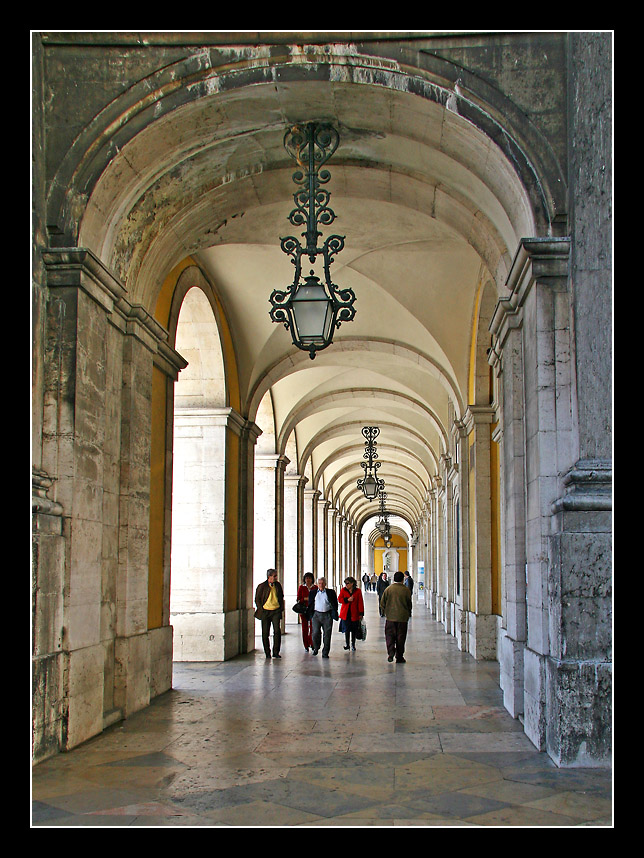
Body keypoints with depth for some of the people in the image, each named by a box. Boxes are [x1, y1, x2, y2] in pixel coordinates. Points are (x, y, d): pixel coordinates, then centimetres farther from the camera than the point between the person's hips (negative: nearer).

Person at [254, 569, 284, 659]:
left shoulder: (278, 585, 8)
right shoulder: (262, 586, -3)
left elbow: (281, 597, 19)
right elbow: (257, 599, 3)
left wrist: (281, 609, 10)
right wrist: (261, 610, -4)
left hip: (276, 611, 2)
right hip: (265, 611, -2)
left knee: (277, 631, -11)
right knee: (265, 633, 3)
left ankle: (276, 652, -3)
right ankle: (267, 653, 15)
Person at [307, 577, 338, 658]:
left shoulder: (331, 592, 5)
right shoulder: (312, 592, 10)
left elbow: (335, 604, 6)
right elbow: (310, 605, 12)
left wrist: (334, 614, -4)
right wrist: (310, 615, 4)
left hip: (327, 615, -1)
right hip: (316, 615, 1)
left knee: (327, 635, 0)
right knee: (315, 633, -7)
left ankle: (325, 653, 9)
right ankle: (316, 648, 19)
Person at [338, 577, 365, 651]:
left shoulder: (357, 591, -1)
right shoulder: (343, 590, 4)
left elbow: (360, 603, -1)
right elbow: (339, 599, -2)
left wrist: (361, 613, -4)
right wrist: (347, 600, -17)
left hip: (354, 614, 0)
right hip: (345, 613, 0)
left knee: (354, 630, 8)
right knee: (346, 629, -4)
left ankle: (353, 645, 20)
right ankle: (347, 644, 9)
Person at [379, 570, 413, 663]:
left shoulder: (388, 589, -2)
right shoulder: (406, 590, -5)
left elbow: (382, 603, 1)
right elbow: (409, 604, 1)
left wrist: (384, 612, 16)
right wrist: (408, 613, 17)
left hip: (390, 617, 1)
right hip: (402, 617, 0)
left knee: (390, 635, 10)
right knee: (400, 637, 7)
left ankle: (391, 653, -7)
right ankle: (399, 657, 11)